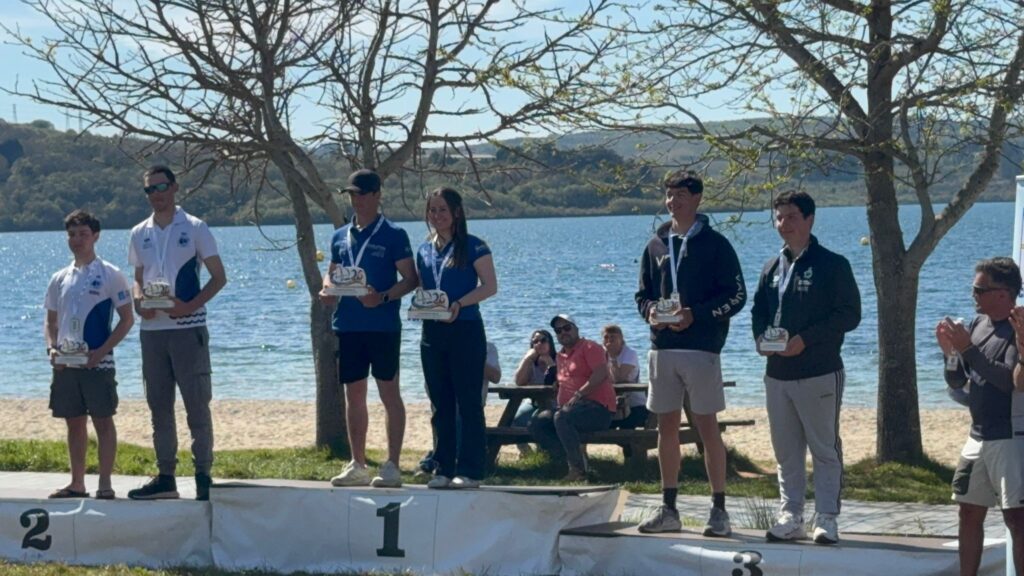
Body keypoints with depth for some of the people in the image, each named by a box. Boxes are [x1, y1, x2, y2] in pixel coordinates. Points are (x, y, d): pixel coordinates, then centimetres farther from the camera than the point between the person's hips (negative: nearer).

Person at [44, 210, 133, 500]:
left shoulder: (110, 275, -3)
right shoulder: (60, 279, 12)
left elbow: (127, 319, -4)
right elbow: (50, 321, 18)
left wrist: (101, 351, -14)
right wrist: (52, 348, -2)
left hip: (97, 362, -5)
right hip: (65, 364, 5)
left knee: (103, 421, -3)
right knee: (74, 422, 10)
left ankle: (105, 484, 1)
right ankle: (77, 484, 17)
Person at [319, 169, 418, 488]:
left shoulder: (392, 235, -3)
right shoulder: (341, 236, 14)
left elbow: (411, 279, -6)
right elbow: (332, 273, 21)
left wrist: (383, 297, -22)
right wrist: (326, 289, -2)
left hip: (382, 326, -6)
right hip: (347, 326, 6)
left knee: (389, 393, -2)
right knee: (353, 395, 10)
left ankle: (392, 466, 1)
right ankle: (357, 465, 18)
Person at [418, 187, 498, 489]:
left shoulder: (473, 246, -4)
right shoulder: (425, 250, 14)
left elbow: (490, 286, -9)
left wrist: (460, 303, -22)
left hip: (465, 331, -6)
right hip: (432, 332, 6)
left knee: (468, 403, -4)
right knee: (441, 404, 9)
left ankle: (470, 471, -2)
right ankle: (444, 469, 13)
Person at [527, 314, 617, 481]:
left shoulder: (589, 347, -1)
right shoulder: (561, 356, 22)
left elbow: (601, 374, -16)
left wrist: (578, 395, -22)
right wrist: (560, 404, 11)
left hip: (598, 409, -8)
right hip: (569, 408, 8)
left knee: (561, 418, -35)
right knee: (536, 424, -9)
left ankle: (578, 469, -28)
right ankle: (574, 456, -13)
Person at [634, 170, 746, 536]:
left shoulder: (715, 245, -2)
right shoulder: (657, 245, 13)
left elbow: (736, 296, -5)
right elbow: (643, 294, 18)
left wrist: (695, 314, -16)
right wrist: (650, 310, -5)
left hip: (701, 348, -5)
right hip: (662, 348, 5)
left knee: (707, 427, -3)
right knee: (667, 426, 8)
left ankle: (719, 510, 2)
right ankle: (668, 510, 15)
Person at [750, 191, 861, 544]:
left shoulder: (832, 265, -5)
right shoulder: (772, 268, 14)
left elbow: (849, 314, -10)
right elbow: (758, 311, 19)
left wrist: (805, 339, -17)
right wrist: (761, 339, -3)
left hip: (820, 373, -6)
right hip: (777, 374, 6)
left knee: (825, 449, -1)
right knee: (786, 451, 10)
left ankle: (826, 519, 4)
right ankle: (791, 516, 17)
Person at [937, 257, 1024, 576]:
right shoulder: (976, 324, 10)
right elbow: (956, 381, 12)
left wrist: (968, 348, -24)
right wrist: (951, 351, -7)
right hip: (978, 437, 8)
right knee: (970, 512, 13)